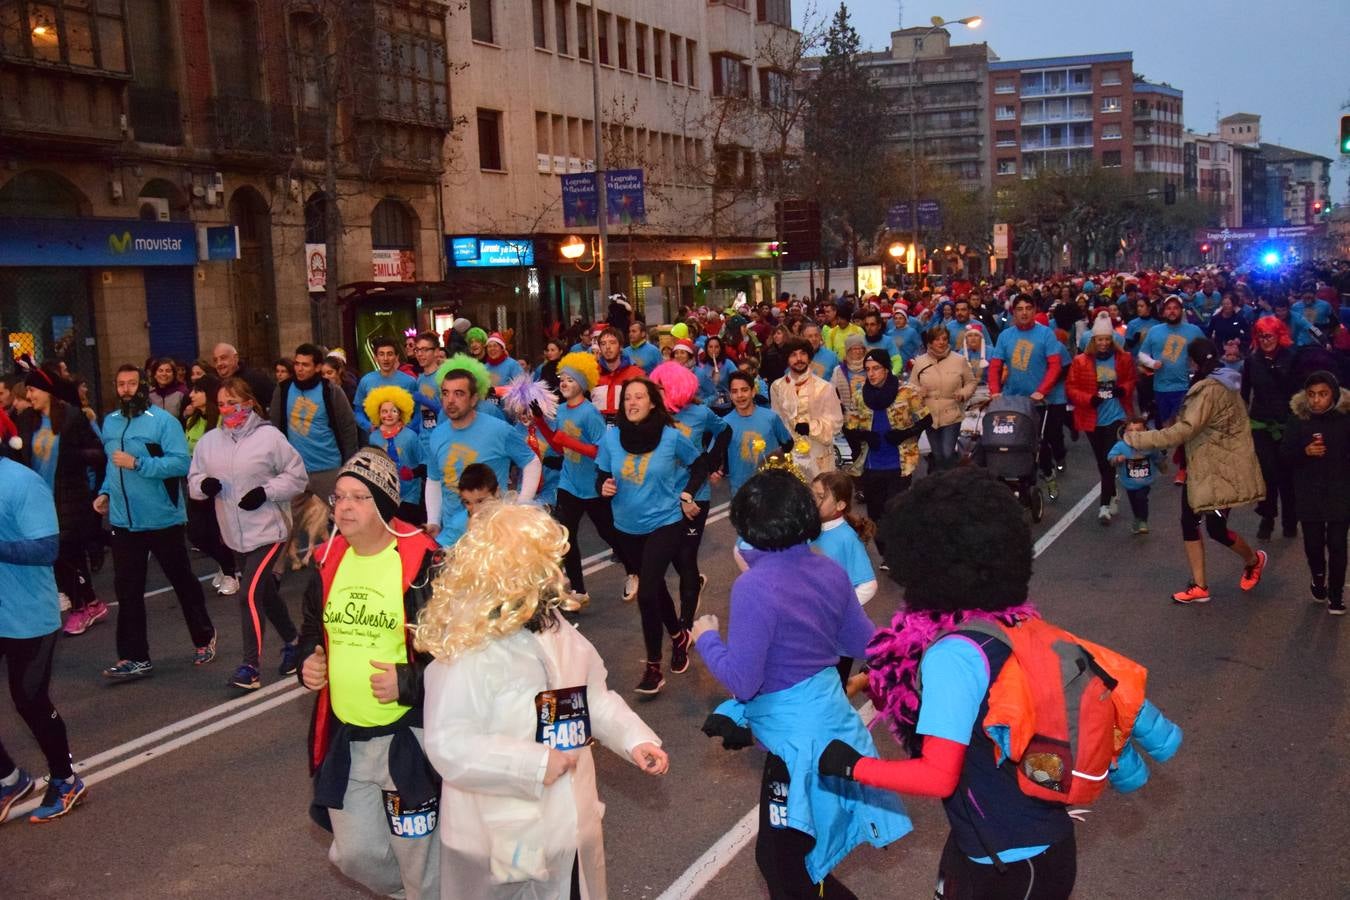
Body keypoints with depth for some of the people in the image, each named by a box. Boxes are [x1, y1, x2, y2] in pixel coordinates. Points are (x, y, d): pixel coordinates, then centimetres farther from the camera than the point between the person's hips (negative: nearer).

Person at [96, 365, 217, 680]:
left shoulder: (162, 420, -12)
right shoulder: (110, 422, 9)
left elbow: (181, 462, -20)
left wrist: (137, 464, -25)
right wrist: (106, 492, 6)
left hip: (162, 518, -5)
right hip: (124, 520, 5)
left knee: (182, 580, 10)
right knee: (127, 589, 4)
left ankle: (204, 638, 27)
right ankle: (134, 657, 10)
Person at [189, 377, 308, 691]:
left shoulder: (269, 437, -10)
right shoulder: (209, 441, 5)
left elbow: (297, 476, -6)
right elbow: (193, 480, 10)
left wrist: (265, 492, -18)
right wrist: (204, 484, -13)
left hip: (267, 531, -6)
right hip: (235, 534, 6)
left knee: (250, 595, -14)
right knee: (265, 593, 18)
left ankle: (250, 666, -6)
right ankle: (292, 641, 38)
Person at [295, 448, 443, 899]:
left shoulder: (426, 566, -16)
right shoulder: (328, 563, 4)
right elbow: (313, 630, 20)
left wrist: (408, 683, -24)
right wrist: (308, 662, 1)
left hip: (408, 737, -6)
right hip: (343, 737, 6)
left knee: (419, 859, 6)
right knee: (355, 854, 19)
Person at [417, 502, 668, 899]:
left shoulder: (554, 629, 3)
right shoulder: (464, 651, -23)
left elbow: (594, 697, 10)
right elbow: (448, 745, -28)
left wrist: (634, 738, -6)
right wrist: (534, 763, -29)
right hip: (503, 836, -7)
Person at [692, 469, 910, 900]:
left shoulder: (755, 587, -25)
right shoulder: (830, 571, -2)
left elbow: (741, 681, -23)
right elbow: (863, 643, 9)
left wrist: (706, 638, -6)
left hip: (797, 735, -8)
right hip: (831, 718, 8)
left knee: (781, 861, 13)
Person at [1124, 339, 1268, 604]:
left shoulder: (1209, 390, -22)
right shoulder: (1219, 384, 11)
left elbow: (1185, 430, -28)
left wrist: (1138, 438, -25)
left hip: (1222, 469, -10)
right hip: (1202, 468, 10)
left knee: (1216, 529, -1)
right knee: (1189, 521, 6)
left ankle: (1253, 560, 29)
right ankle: (1200, 586, 12)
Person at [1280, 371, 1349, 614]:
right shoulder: (1299, 419, -2)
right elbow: (1284, 455, 1)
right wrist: (1305, 452, -16)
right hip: (1309, 495, 1)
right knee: (1313, 543, 4)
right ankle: (1318, 578, 34)